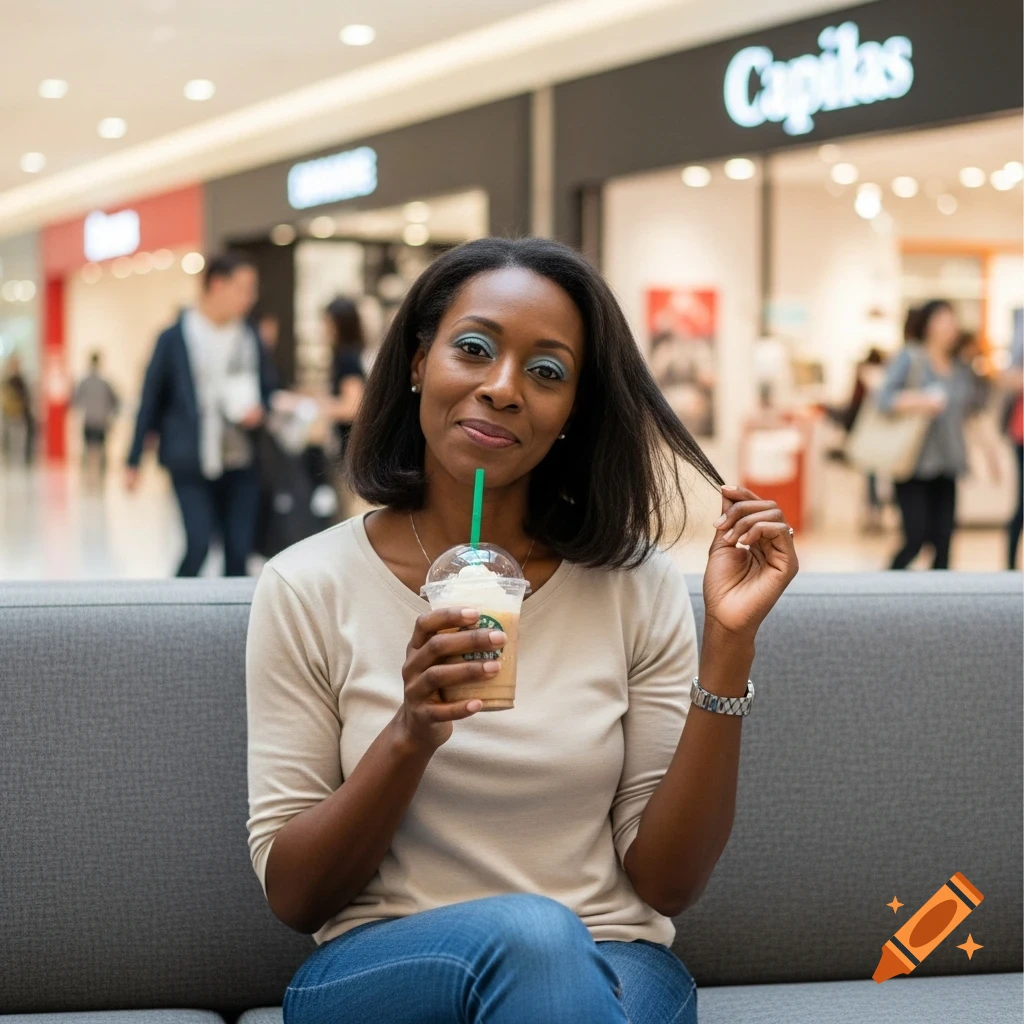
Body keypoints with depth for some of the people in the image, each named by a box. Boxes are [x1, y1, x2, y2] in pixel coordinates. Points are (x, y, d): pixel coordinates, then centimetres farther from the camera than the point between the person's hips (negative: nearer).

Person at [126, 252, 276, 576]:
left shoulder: (250, 340, 10)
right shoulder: (175, 339, -2)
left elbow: (266, 391, 19)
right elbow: (151, 400, 2)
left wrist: (258, 410, -5)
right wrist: (134, 461, 3)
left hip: (241, 465, 4)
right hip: (192, 466, -4)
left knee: (239, 551, 2)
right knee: (198, 545, -14)